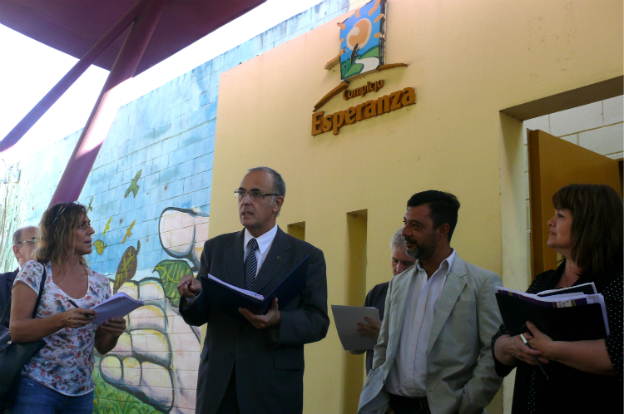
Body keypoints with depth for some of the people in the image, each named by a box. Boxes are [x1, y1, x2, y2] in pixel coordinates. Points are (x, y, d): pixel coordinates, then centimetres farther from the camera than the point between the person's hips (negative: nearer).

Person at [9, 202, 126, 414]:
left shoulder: (100, 283, 5)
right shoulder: (35, 272, -4)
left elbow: (102, 346, 9)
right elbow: (16, 330, -12)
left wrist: (114, 332, -14)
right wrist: (63, 320, -27)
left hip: (82, 393, 4)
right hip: (37, 387, -3)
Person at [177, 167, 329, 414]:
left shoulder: (307, 256, -1)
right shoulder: (215, 248, 8)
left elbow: (318, 322, -6)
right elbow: (198, 317, 5)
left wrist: (278, 321, -25)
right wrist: (192, 296, -17)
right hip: (217, 385, 3)